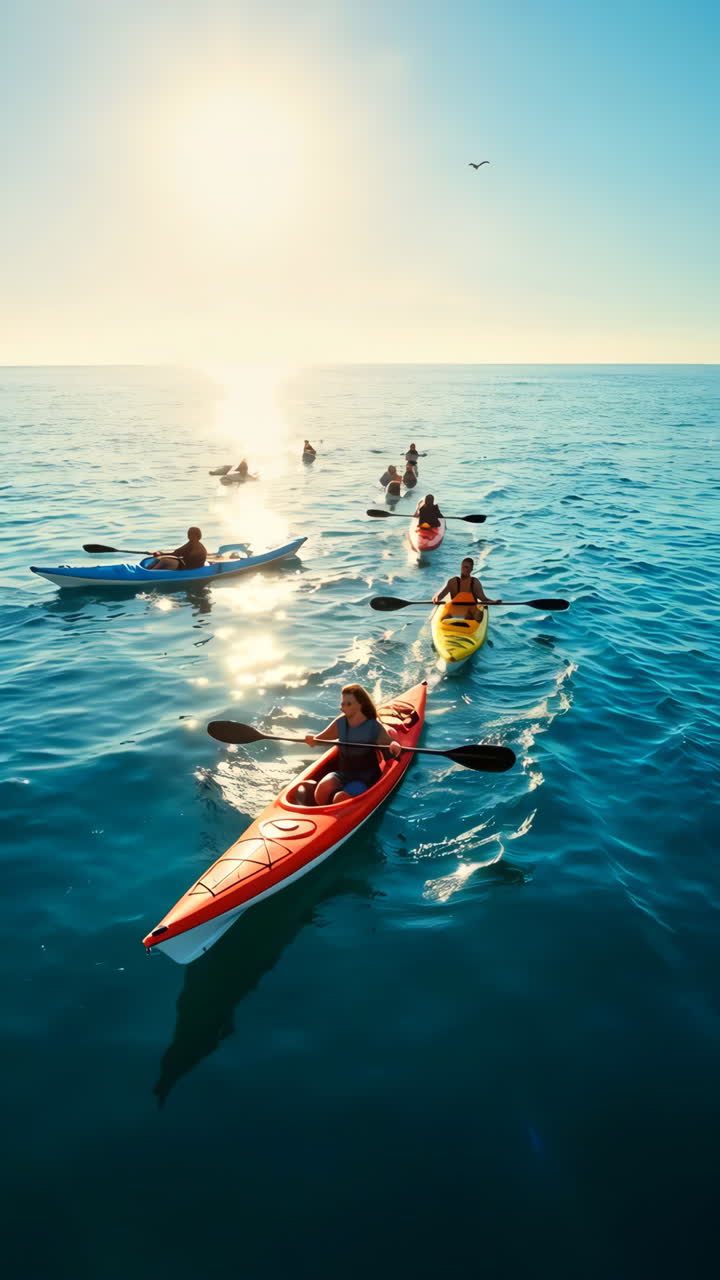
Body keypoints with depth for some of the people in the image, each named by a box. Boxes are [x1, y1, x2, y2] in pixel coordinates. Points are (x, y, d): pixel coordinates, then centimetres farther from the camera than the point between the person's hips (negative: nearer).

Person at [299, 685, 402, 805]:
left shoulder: (375, 728, -10)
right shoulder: (340, 723, 2)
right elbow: (319, 739, 5)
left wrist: (395, 747, -36)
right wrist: (312, 739, -20)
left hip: (365, 780, -3)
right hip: (341, 775, 3)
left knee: (340, 800, -31)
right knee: (321, 794, -28)